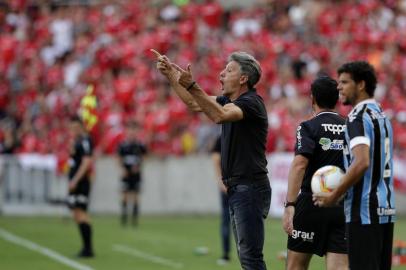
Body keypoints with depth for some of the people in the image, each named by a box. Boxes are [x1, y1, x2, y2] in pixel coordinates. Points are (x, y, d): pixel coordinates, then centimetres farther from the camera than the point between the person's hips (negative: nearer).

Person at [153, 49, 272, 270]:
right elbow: (194, 104, 21)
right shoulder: (229, 101, 14)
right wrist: (170, 76, 13)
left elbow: (219, 115, -31)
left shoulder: (251, 102, -14)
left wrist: (191, 85, -38)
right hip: (236, 189, 10)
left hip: (250, 188, -10)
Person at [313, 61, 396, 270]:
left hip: (364, 211, -9)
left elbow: (362, 163, -25)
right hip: (386, 208, 9)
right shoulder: (382, 116, 16)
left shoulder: (358, 117, -12)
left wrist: (334, 196, -16)